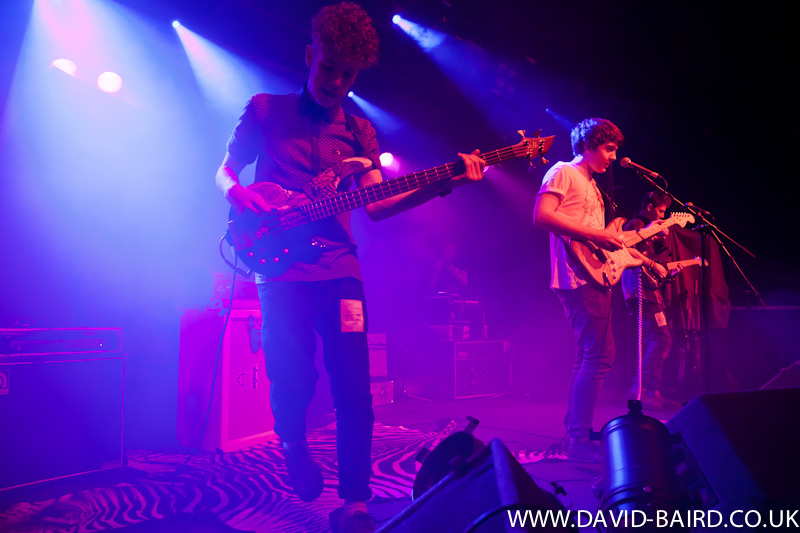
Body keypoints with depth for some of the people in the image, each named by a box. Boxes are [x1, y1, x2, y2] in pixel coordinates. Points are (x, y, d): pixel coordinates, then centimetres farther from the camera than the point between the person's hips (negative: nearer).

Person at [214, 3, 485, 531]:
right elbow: (225, 170, 14)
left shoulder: (359, 130, 14)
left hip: (338, 268, 2)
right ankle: (294, 446, 29)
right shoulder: (266, 109, 10)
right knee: (293, 377, -5)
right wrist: (237, 194, -11)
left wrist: (441, 184, -10)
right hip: (280, 267, -1)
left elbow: (376, 205, 4)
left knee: (354, 387, -5)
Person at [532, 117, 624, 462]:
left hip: (594, 277, 10)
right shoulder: (563, 173, -4)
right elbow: (541, 215, -20)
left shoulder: (591, 185, 25)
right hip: (578, 277, -10)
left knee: (588, 357, 11)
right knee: (600, 356, -13)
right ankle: (579, 440, -8)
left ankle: (575, 433, 19)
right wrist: (593, 234, -20)